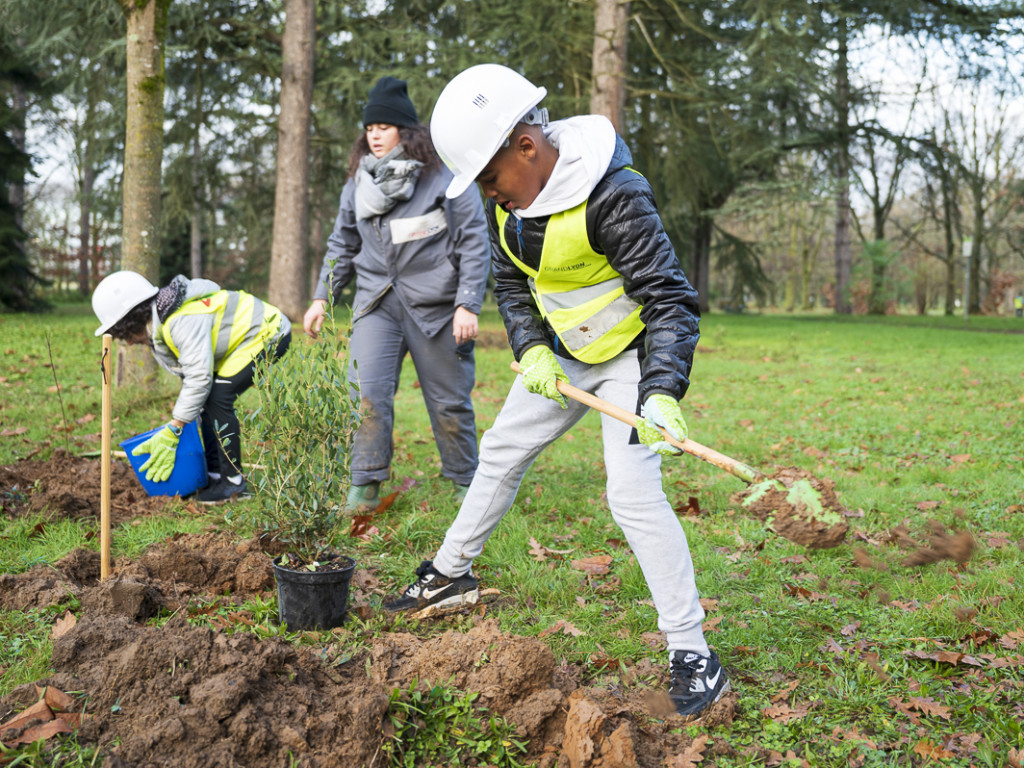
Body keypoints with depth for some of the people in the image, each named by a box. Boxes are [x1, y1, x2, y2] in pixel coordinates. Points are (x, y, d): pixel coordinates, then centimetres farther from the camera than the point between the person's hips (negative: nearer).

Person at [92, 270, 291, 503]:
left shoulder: (183, 322, -30)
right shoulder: (159, 331, 4)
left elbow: (199, 377, -32)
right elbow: (189, 376, 14)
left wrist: (172, 432, -29)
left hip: (268, 335, -11)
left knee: (217, 397, -18)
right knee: (205, 401, 6)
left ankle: (233, 480, -8)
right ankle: (213, 473, 15)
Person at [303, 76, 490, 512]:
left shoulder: (445, 179, -6)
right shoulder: (358, 182, 9)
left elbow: (474, 244, -6)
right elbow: (342, 244, 18)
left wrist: (467, 305, -12)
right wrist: (322, 297, 11)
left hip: (435, 305, -3)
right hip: (377, 303, 3)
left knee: (449, 400, 7)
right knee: (367, 392, -11)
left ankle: (465, 482, 25)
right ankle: (366, 485, 0)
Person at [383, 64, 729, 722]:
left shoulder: (615, 196, -30)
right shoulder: (509, 198, -6)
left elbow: (669, 299, -30)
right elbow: (511, 283, 7)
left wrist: (662, 394, -44)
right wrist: (531, 350, -11)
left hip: (632, 354, -8)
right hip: (563, 353, 8)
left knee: (634, 494, -20)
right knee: (502, 451, 16)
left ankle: (692, 655, -10)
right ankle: (451, 574, 38)